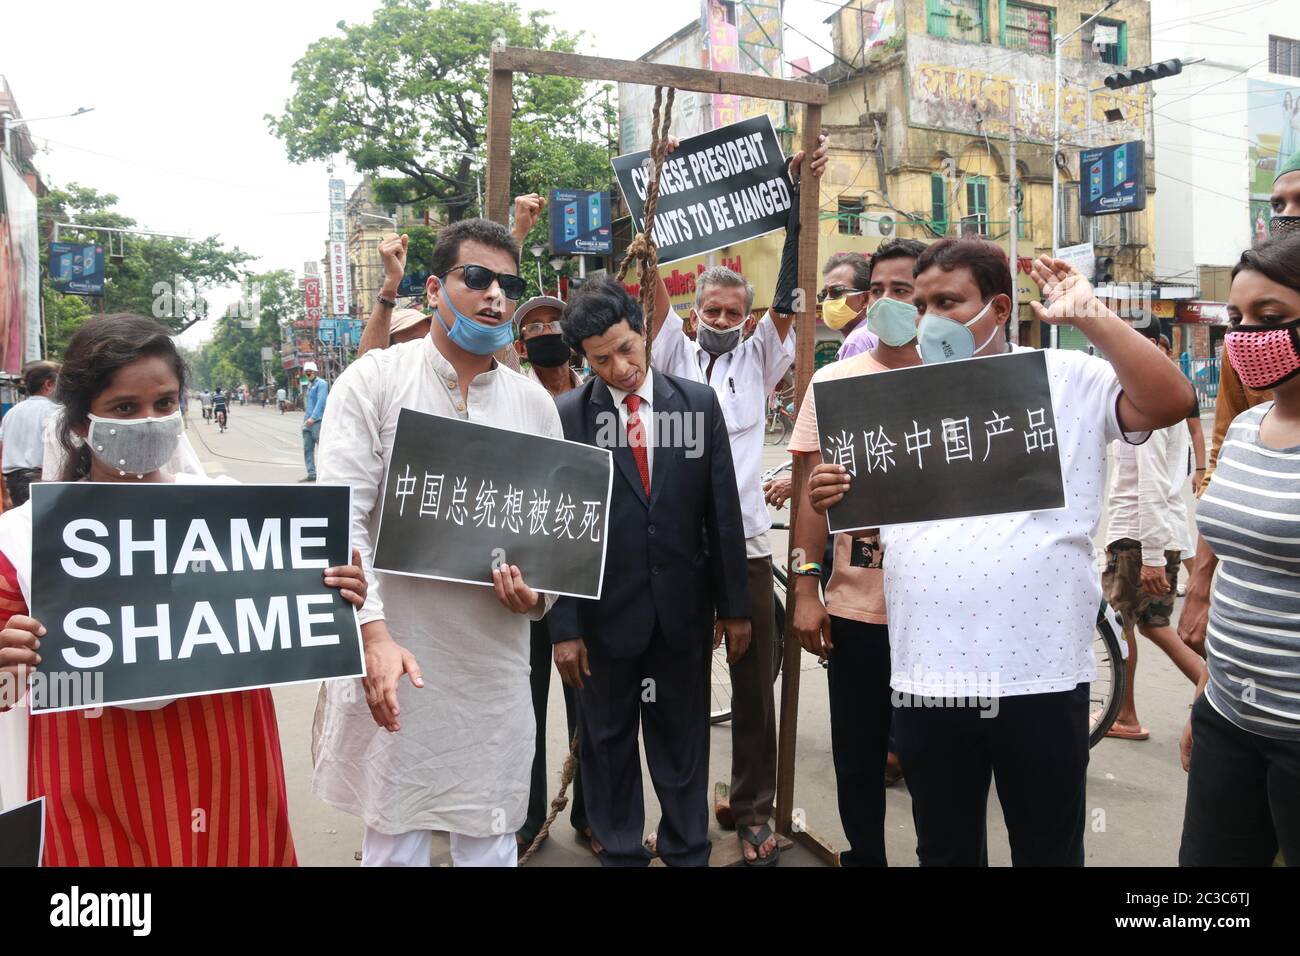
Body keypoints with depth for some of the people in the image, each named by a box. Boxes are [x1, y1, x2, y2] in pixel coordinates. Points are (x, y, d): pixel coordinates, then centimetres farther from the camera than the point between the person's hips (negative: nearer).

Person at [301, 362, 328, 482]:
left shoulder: (321, 383, -7)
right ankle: (311, 474, 13)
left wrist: (313, 418, -21)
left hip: (318, 421, -9)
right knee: (307, 448, 8)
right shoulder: (309, 385, 19)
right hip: (308, 422, 9)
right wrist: (306, 418, 17)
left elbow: (321, 402, -16)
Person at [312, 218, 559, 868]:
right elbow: (342, 516, -11)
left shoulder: (535, 405, 7)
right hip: (393, 655, -2)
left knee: (492, 840, 14)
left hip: (495, 660, 3)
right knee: (394, 837, 12)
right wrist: (374, 635, -21)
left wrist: (538, 595, -8)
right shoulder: (375, 379, -3)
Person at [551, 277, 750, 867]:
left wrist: (735, 605, 3)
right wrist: (564, 626, -8)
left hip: (683, 608, 1)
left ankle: (687, 851, 34)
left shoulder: (698, 402, -1)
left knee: (683, 739, 15)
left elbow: (723, 510, 1)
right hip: (606, 611, -1)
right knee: (606, 741, 14)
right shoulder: (565, 416, -6)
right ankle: (619, 853, 34)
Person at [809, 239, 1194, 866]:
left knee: (1049, 850, 16)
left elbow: (1171, 402, -14)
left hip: (1041, 673, -3)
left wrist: (1090, 315, -14)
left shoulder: (1067, 380, 0)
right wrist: (833, 499, -9)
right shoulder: (900, 398, 9)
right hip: (927, 676, 3)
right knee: (945, 851, 20)